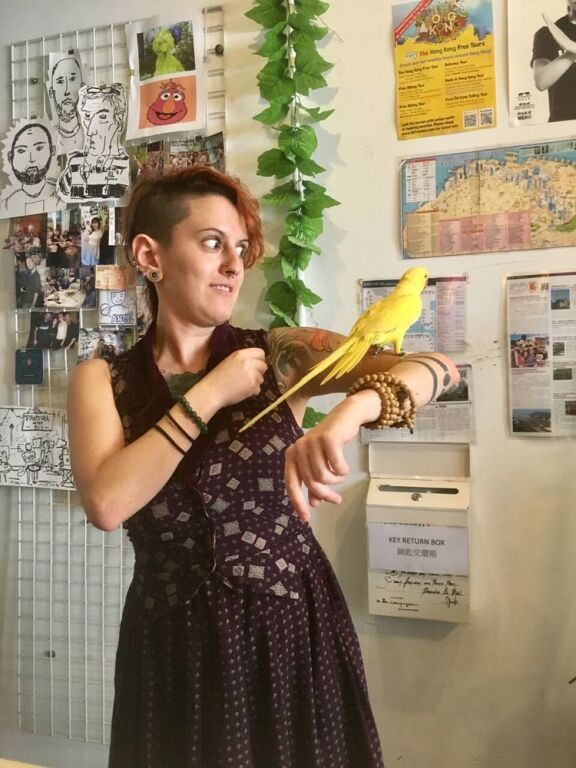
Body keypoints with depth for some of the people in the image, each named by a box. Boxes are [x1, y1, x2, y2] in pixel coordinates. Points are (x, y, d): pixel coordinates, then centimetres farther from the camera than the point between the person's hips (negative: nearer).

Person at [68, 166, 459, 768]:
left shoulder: (280, 354, -5)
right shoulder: (102, 379, -2)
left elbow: (436, 367, -17)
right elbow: (106, 503, -19)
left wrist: (347, 414, -36)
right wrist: (211, 395, -17)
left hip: (294, 628, 0)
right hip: (176, 646, 0)